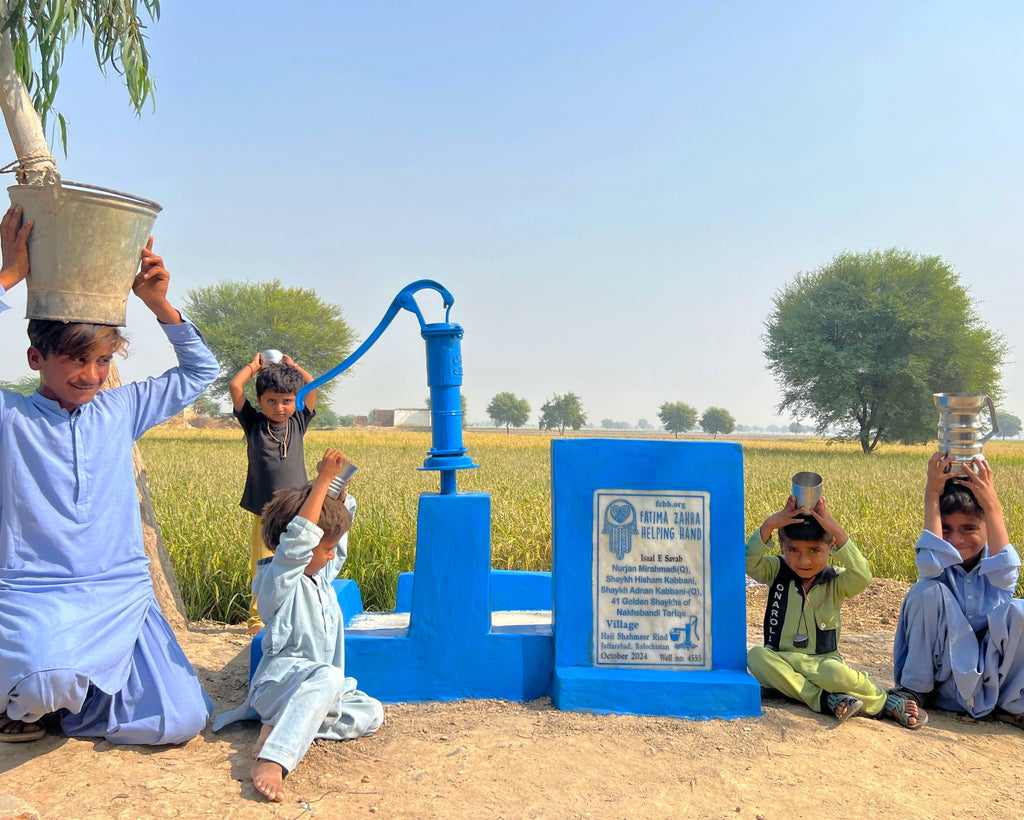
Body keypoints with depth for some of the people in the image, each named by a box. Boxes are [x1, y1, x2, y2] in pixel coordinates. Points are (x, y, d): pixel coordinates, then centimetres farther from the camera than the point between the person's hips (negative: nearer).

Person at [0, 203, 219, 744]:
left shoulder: (120, 410, 8)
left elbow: (200, 370, 14)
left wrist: (157, 302, 2)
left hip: (122, 593, 4)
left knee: (180, 722, -6)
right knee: (47, 679, -37)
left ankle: (65, 692, 20)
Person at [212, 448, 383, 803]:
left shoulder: (322, 574, 11)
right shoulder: (276, 580, -12)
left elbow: (340, 521, 14)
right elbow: (298, 538, -31)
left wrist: (339, 485, -5)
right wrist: (323, 478, -33)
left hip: (320, 686, 8)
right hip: (281, 679, -8)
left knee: (372, 713, -13)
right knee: (327, 676, -39)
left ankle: (281, 726, -18)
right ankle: (270, 760, -46)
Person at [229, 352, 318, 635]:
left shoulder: (298, 423, 7)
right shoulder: (253, 423, 3)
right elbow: (234, 387, -2)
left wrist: (291, 366, 14)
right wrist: (254, 365, 10)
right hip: (265, 513, -1)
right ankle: (258, 618, 18)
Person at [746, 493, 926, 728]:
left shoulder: (836, 581, -2)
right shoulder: (777, 572, 1)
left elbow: (862, 577, -24)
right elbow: (749, 563, -18)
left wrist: (838, 532, -29)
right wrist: (769, 525, -29)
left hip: (822, 661, -2)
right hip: (781, 658, 2)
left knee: (834, 672, -36)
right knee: (756, 656, -31)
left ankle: (892, 703, -11)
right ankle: (826, 700, -30)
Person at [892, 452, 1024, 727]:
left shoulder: (994, 566, 0)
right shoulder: (939, 566, -3)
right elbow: (930, 562, -29)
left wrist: (992, 506, -26)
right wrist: (932, 496, -26)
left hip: (996, 672, 1)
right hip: (945, 672, 0)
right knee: (928, 591, -24)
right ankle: (914, 688, -9)